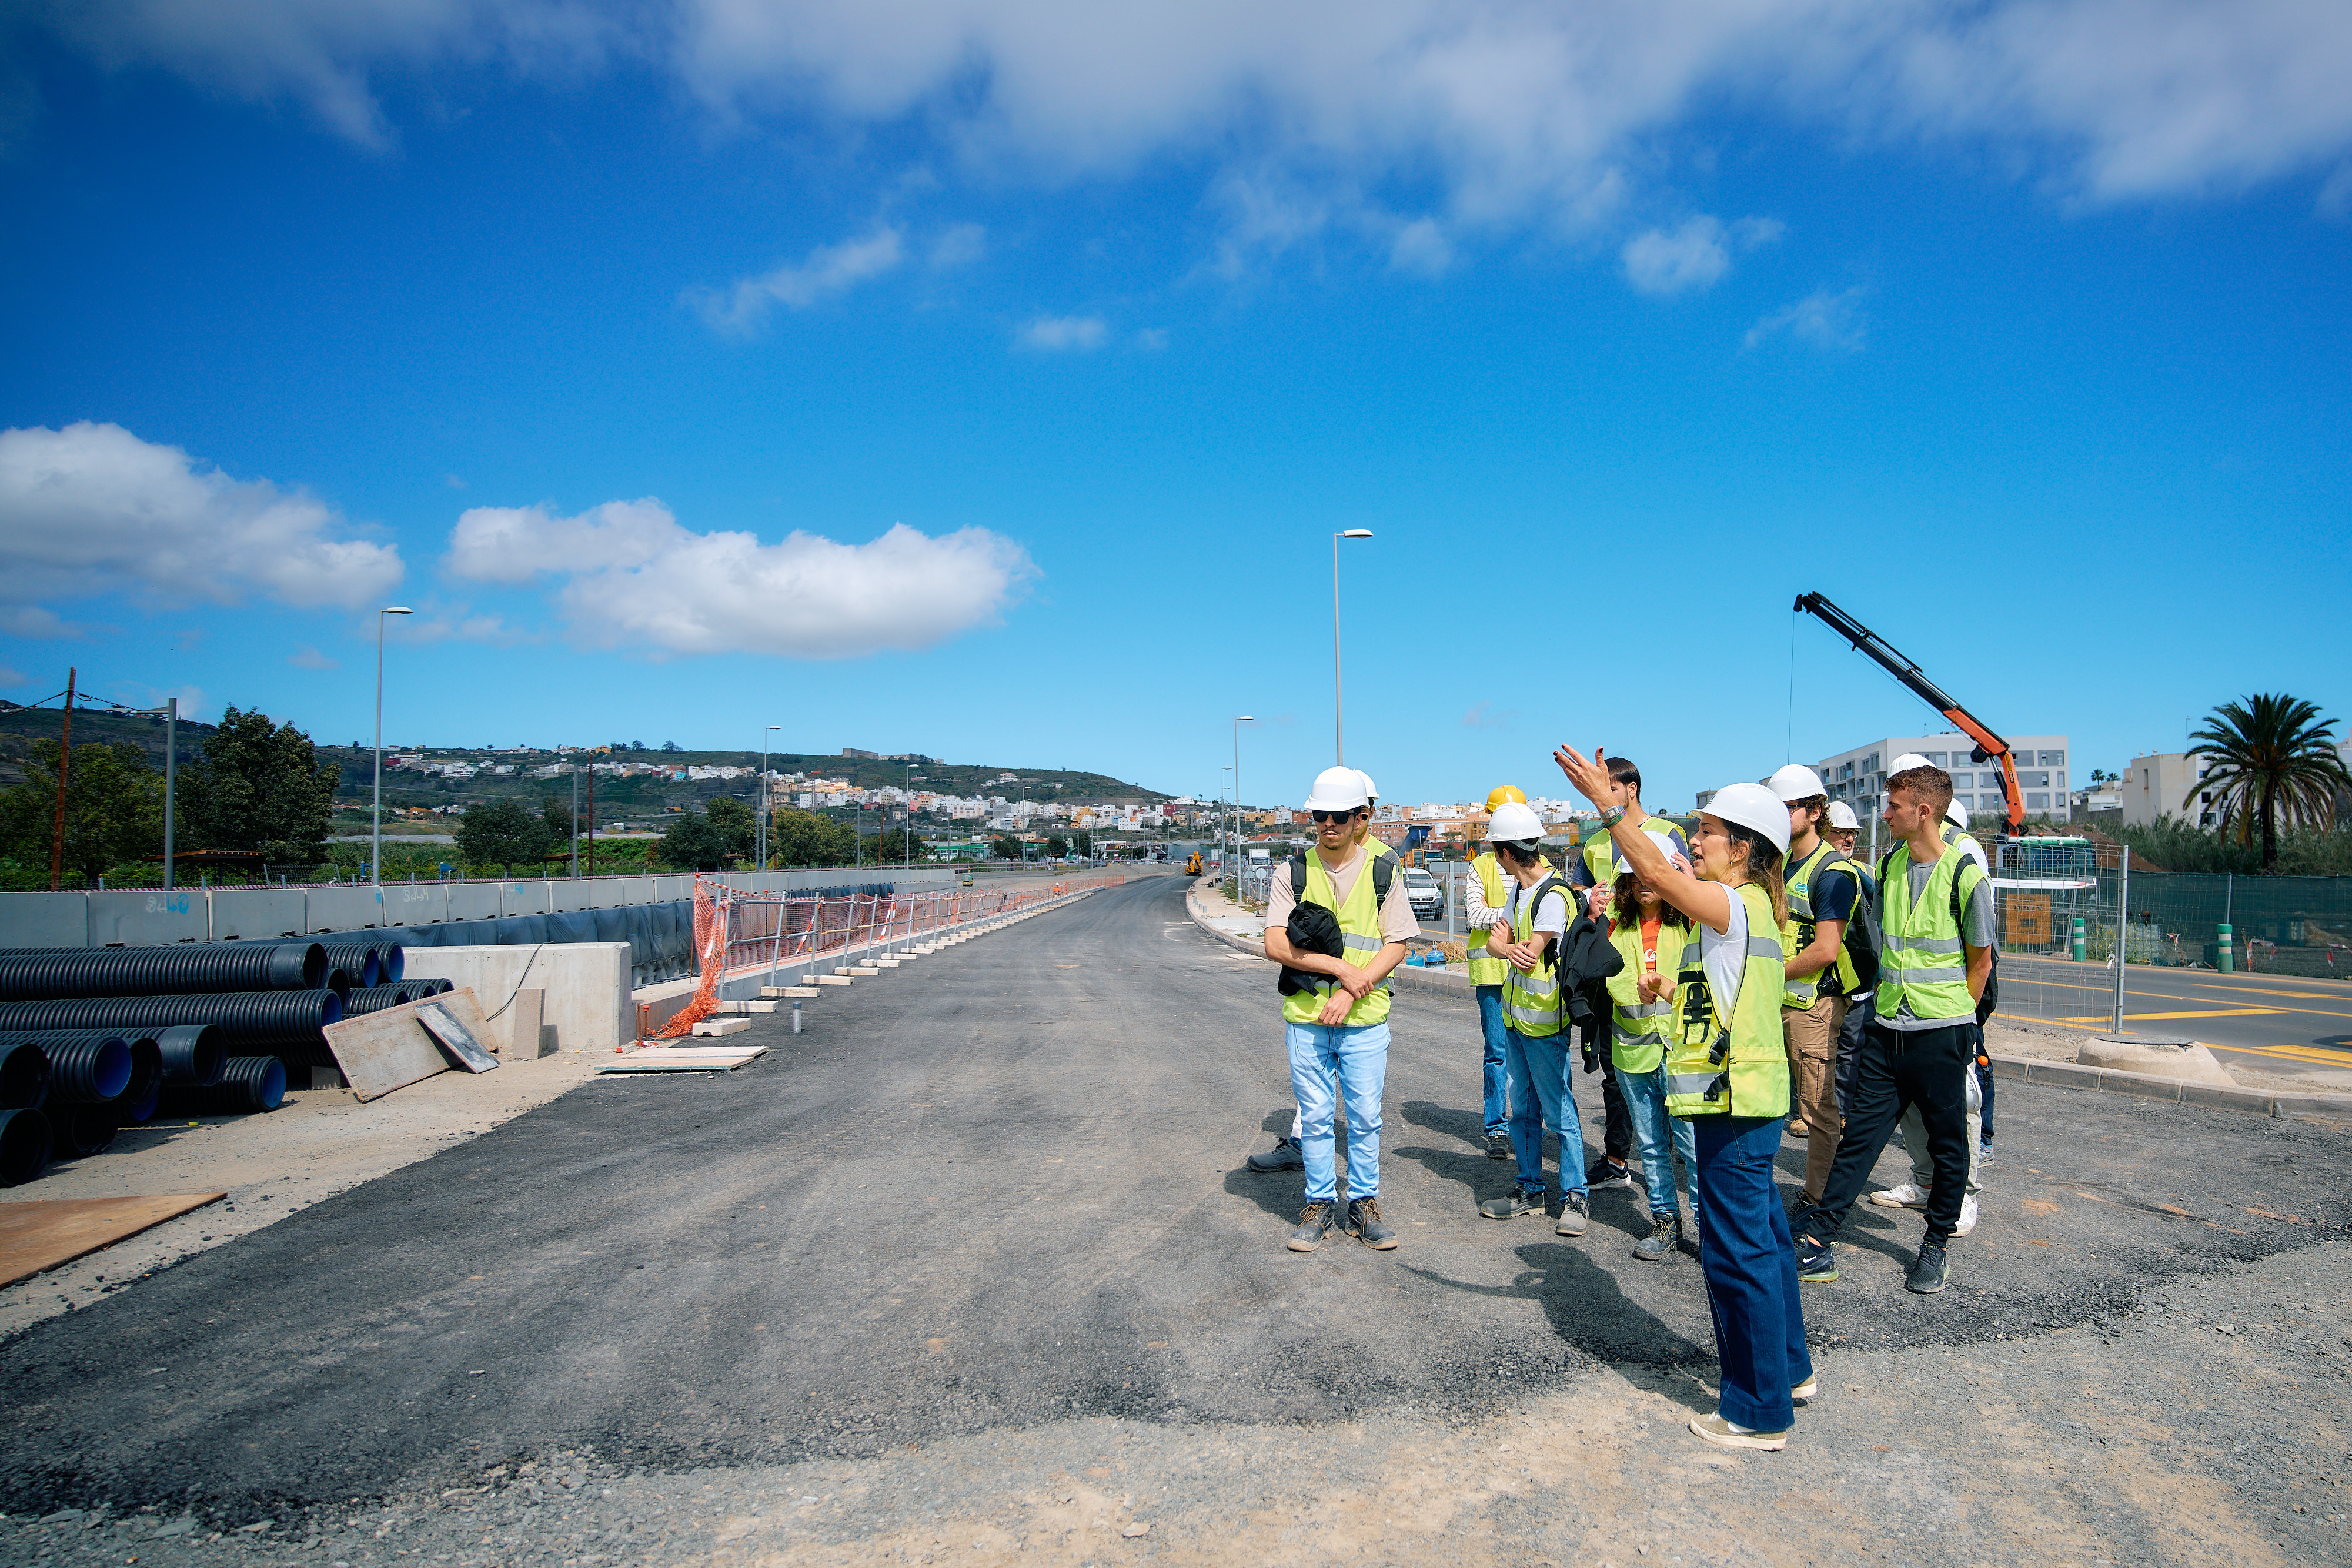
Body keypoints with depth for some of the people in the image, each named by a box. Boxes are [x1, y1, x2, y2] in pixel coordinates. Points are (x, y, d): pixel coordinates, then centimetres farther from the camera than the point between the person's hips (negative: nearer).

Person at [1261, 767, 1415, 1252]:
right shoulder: (1292, 874, 1)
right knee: (1315, 1116, 7)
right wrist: (1340, 967, -14)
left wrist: (1350, 994, -13)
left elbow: (1397, 947, -2)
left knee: (1365, 1117, 6)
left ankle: (1364, 1204, 21)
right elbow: (1276, 945, -6)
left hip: (1365, 1018, 0)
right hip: (1306, 1016, 0)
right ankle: (1319, 1206, 21)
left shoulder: (1382, 874, 2)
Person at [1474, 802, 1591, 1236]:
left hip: (1544, 1021, -9)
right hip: (1514, 1016, 9)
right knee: (1523, 1109, 15)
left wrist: (1506, 944, -4)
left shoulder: (1553, 896, -18)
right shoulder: (1516, 890, 11)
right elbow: (1495, 941, 2)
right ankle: (1529, 1189, 25)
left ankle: (1575, 1196, 9)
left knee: (1560, 1112, -1)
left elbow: (1530, 955, -22)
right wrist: (1509, 949, -19)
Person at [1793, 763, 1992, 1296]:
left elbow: (1980, 962, -1)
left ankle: (1936, 1246, 25)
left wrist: (1951, 1016, 2)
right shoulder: (1888, 866, 7)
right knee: (1859, 1136, 4)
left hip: (1942, 1034, -5)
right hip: (1888, 1027, 5)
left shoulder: (1964, 876, -10)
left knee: (1947, 1143, 9)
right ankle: (1815, 1245, 4)